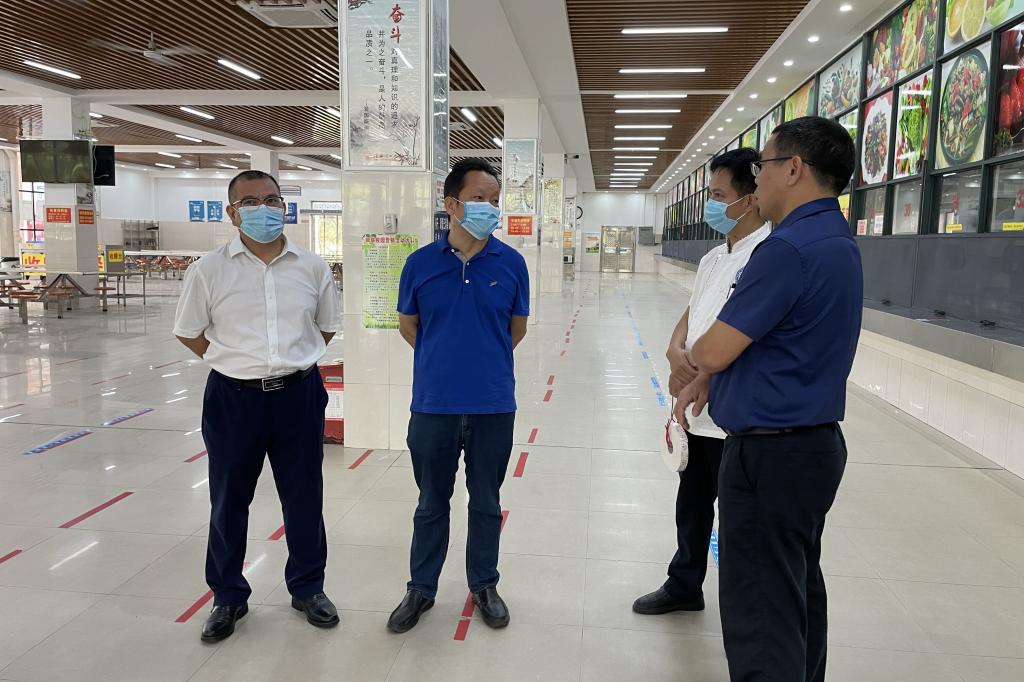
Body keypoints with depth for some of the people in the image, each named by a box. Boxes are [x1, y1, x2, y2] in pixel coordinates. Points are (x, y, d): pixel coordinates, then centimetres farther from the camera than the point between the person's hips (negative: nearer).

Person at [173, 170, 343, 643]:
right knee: (228, 501, 12)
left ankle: (308, 588, 32)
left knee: (304, 497, 12)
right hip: (233, 397, -1)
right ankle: (228, 597, 31)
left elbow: (327, 326, 14)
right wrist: (236, 363, 4)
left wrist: (294, 360, 8)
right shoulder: (209, 271, -5)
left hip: (299, 395, 1)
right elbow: (188, 332, 7)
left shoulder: (312, 267, 0)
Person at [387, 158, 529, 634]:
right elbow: (408, 326, 9)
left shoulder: (511, 263, -4)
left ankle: (484, 585, 35)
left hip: (494, 405, 0)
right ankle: (421, 589, 33)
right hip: (434, 405, 0)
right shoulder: (421, 263, -5)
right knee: (432, 503, 15)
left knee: (486, 502, 15)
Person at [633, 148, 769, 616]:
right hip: (696, 412, 9)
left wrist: (696, 375, -15)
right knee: (691, 506, 23)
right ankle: (684, 586, 42)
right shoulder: (714, 258, 13)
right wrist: (676, 353, -9)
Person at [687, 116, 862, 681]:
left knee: (760, 614, -1)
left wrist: (695, 356, 3)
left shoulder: (789, 248, -21)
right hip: (813, 442, 10)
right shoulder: (837, 243, 12)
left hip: (771, 453, -10)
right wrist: (703, 378, 13)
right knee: (797, 592, 21)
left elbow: (714, 353, -20)